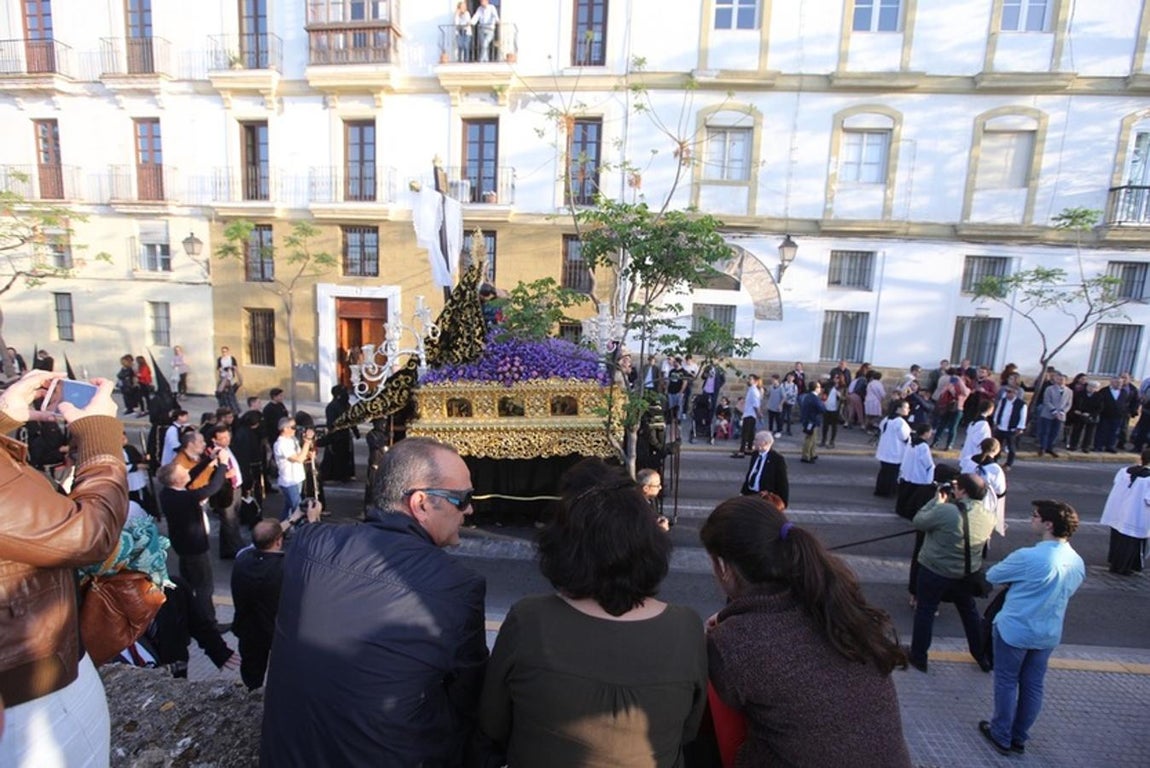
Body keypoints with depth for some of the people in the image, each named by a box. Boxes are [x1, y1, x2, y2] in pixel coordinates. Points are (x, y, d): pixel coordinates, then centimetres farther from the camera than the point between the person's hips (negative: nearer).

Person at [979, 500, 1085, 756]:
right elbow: (1065, 593, 14)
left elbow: (992, 575, -12)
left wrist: (1016, 580, 8)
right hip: (1049, 635, 6)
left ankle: (1002, 736, 25)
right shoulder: (1078, 563, -3)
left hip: (1014, 631, -6)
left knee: (1006, 683, 11)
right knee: (1033, 686, 18)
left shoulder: (1027, 557, -26)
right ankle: (1019, 738, 33)